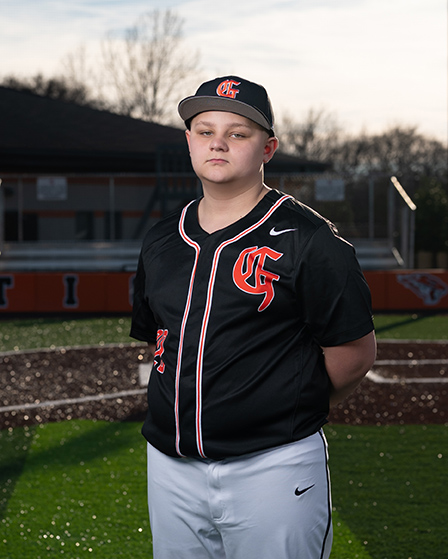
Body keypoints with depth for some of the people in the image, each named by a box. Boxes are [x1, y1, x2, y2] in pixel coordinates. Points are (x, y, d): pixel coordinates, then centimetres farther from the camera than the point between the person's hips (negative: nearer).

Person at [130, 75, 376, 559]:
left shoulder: (306, 240, -8)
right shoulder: (161, 242, 10)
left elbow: (355, 352, -5)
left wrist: (292, 409, 6)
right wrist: (197, 408, 11)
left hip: (271, 466, -5)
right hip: (171, 467, 5)